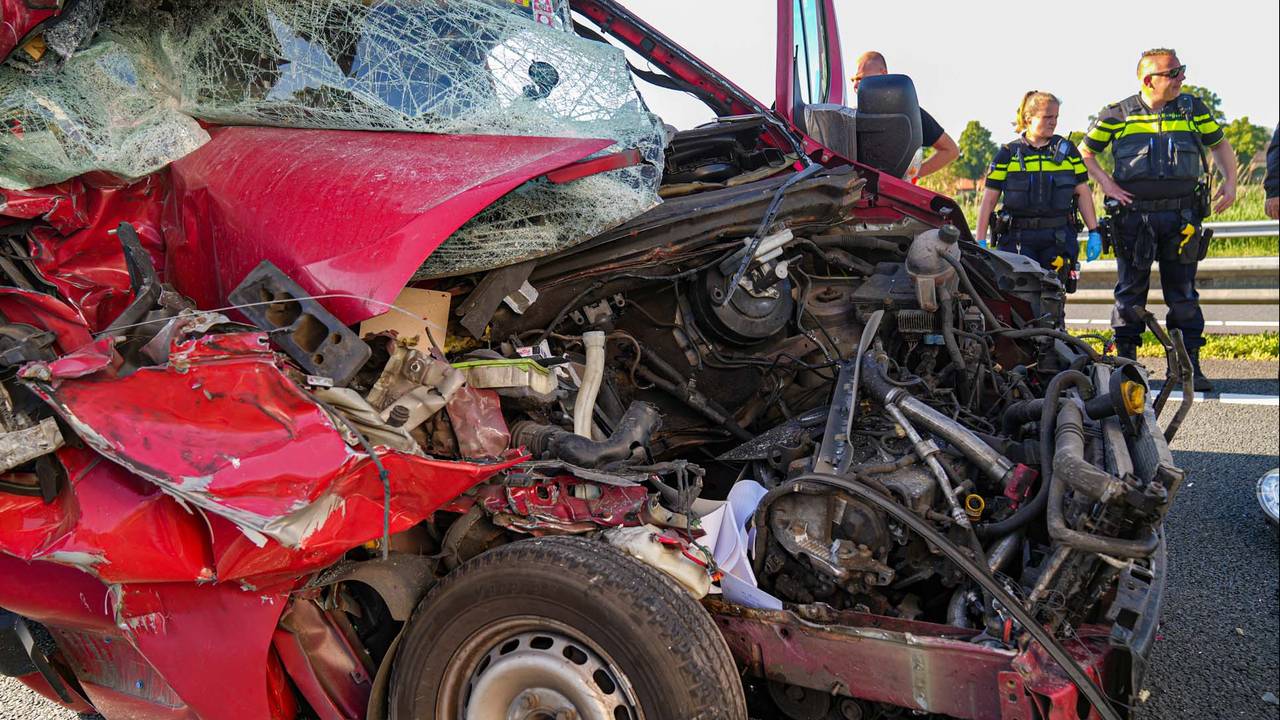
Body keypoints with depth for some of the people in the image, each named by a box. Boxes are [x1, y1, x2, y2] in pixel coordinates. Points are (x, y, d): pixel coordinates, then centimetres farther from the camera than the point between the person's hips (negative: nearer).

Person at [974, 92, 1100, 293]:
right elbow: (989, 199, 4)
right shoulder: (1008, 154, 6)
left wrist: (1094, 233, 5)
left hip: (1058, 237, 2)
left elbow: (1083, 192, 13)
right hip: (1017, 237, -1)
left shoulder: (1067, 149, 12)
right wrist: (980, 242, -1)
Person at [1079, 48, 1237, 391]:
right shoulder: (1117, 114, 0)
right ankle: (1125, 363, 13)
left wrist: (1230, 182, 6)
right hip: (1134, 216, -2)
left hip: (1182, 215, 2)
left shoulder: (1193, 108, 7)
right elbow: (1085, 151, 9)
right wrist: (1106, 183, -3)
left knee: (1183, 294, 4)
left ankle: (1189, 366, 9)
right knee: (1130, 292, 4)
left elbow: (1220, 144, 19)